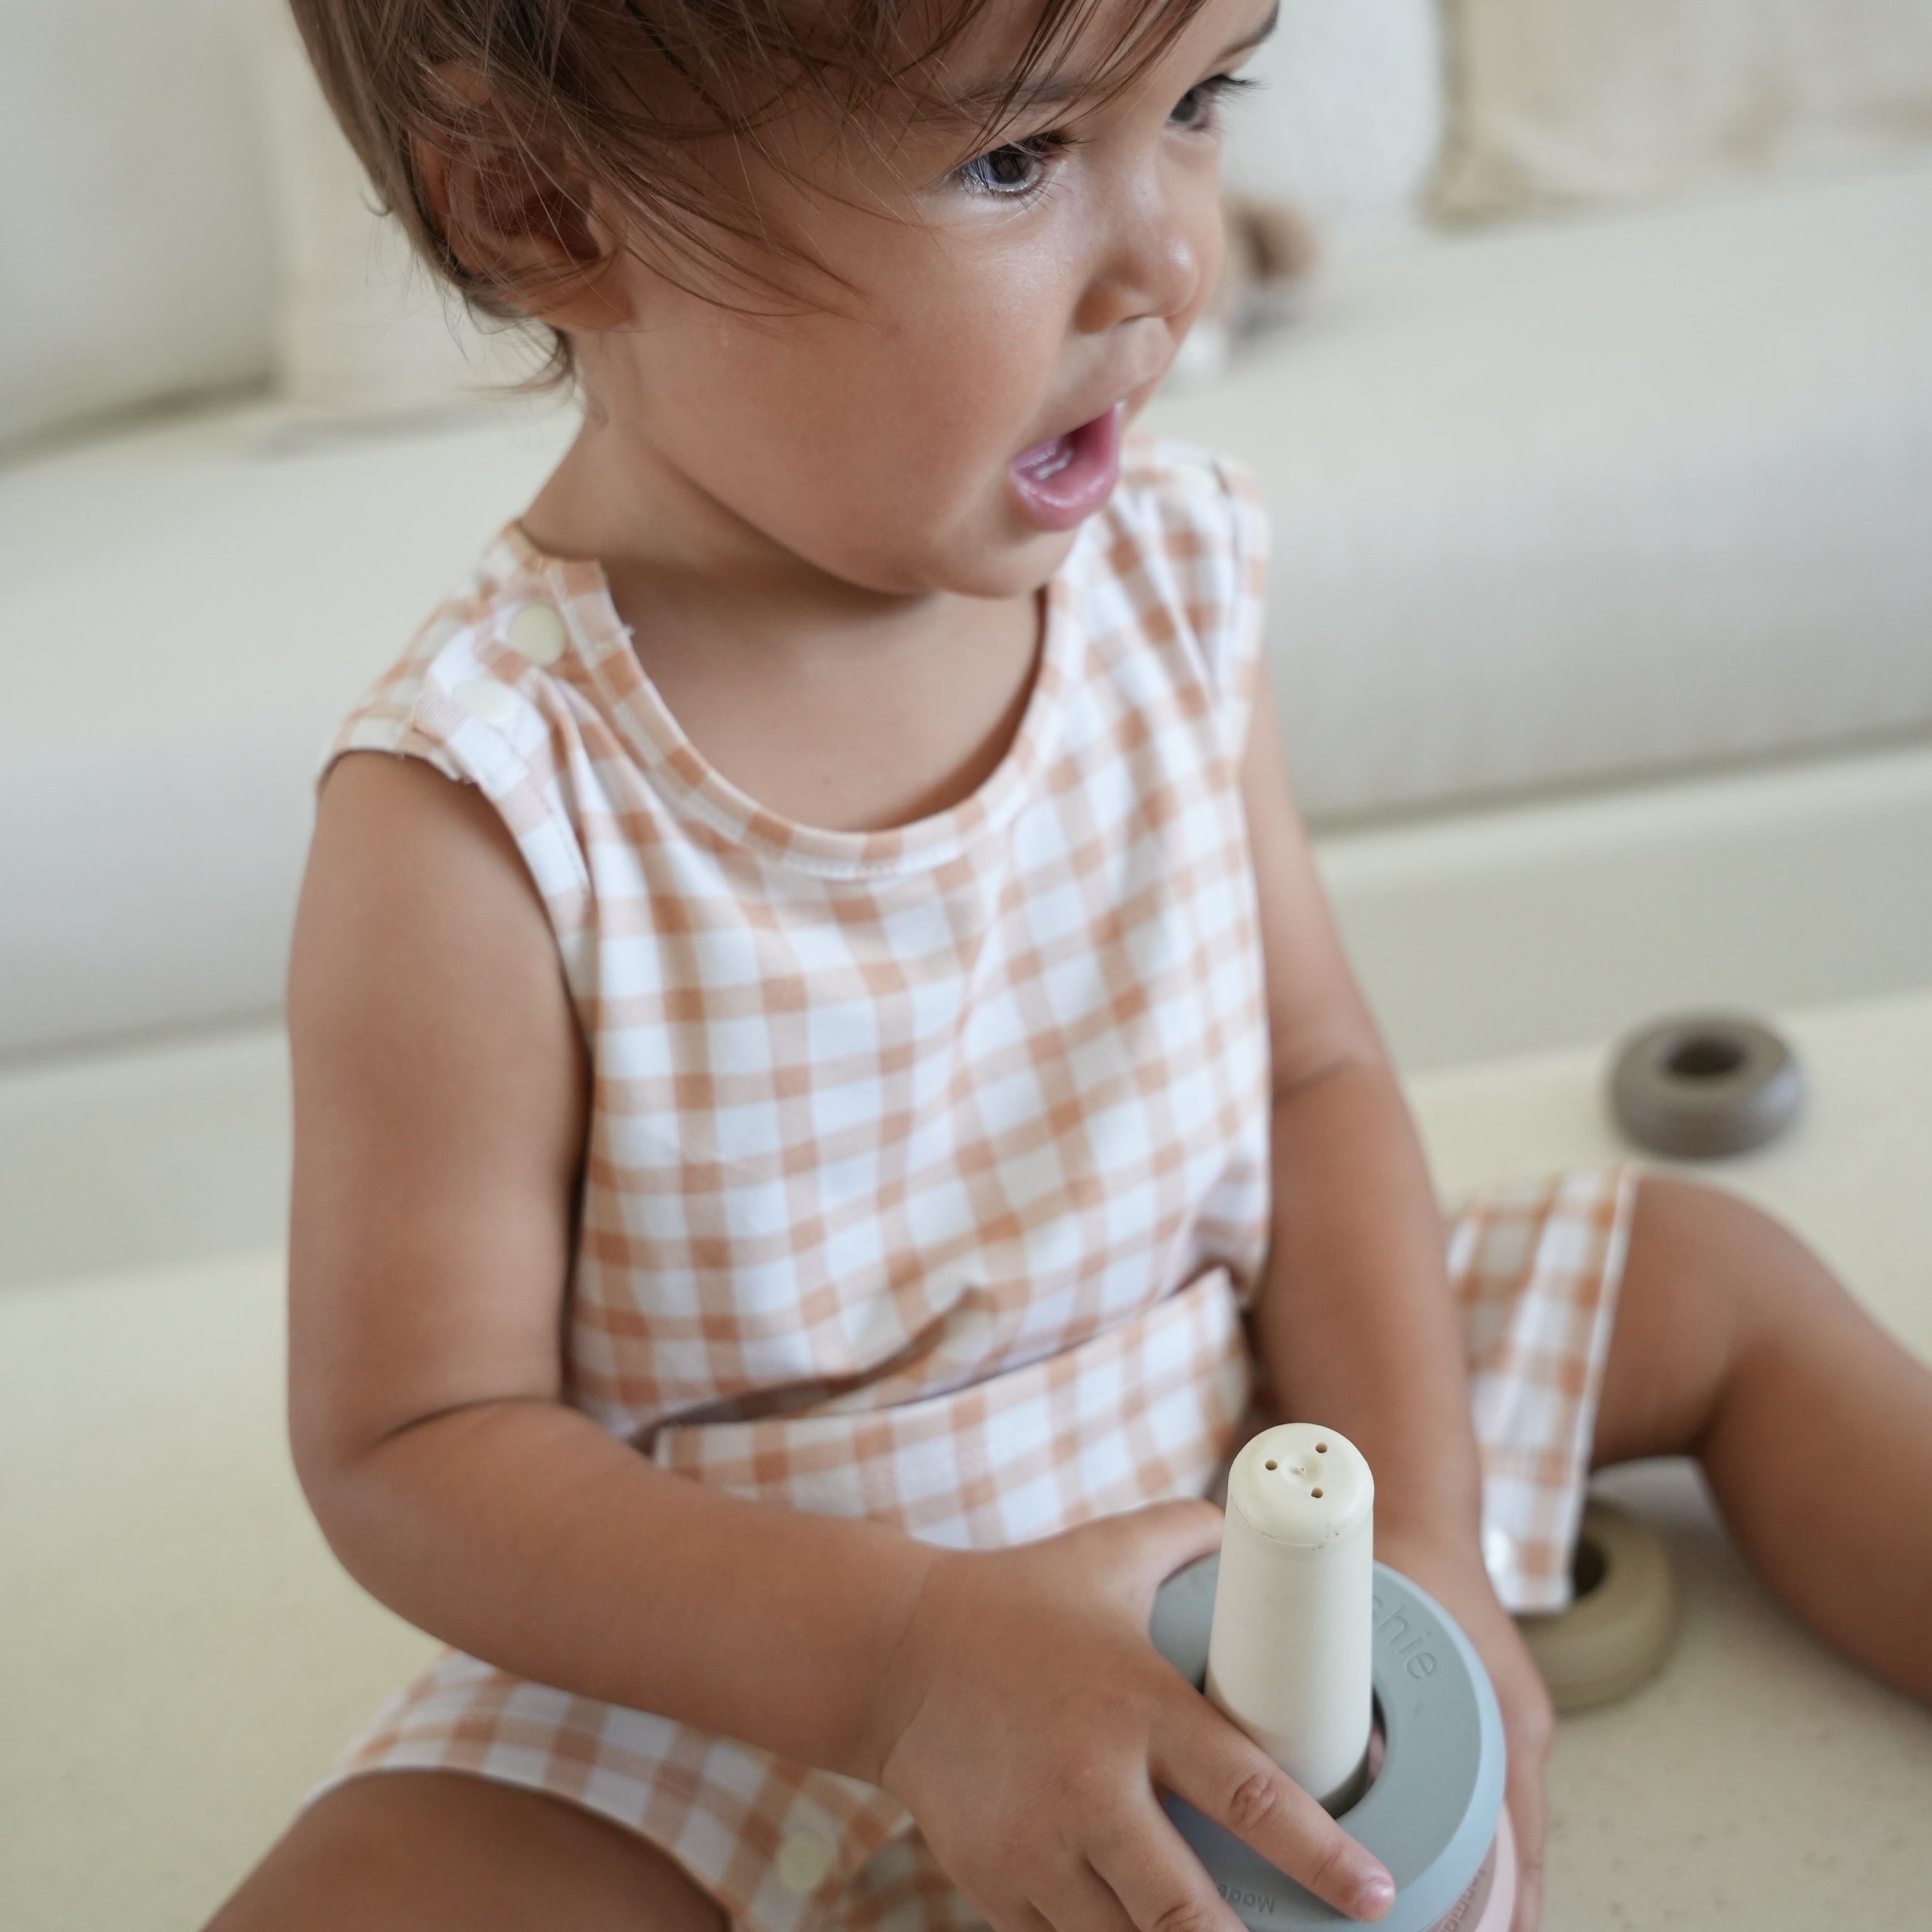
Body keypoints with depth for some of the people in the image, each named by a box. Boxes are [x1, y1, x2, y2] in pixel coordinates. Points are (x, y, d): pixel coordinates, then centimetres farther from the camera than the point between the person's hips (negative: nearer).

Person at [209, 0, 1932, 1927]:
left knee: (1708, 1276, 8)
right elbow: (415, 1444, -19)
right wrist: (912, 1657, -29)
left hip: (1245, 1428, 5)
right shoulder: (480, 813, -25)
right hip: (755, 1668, -4)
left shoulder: (1164, 567, -9)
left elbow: (1313, 1077, -2)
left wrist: (1424, 1527, -12)